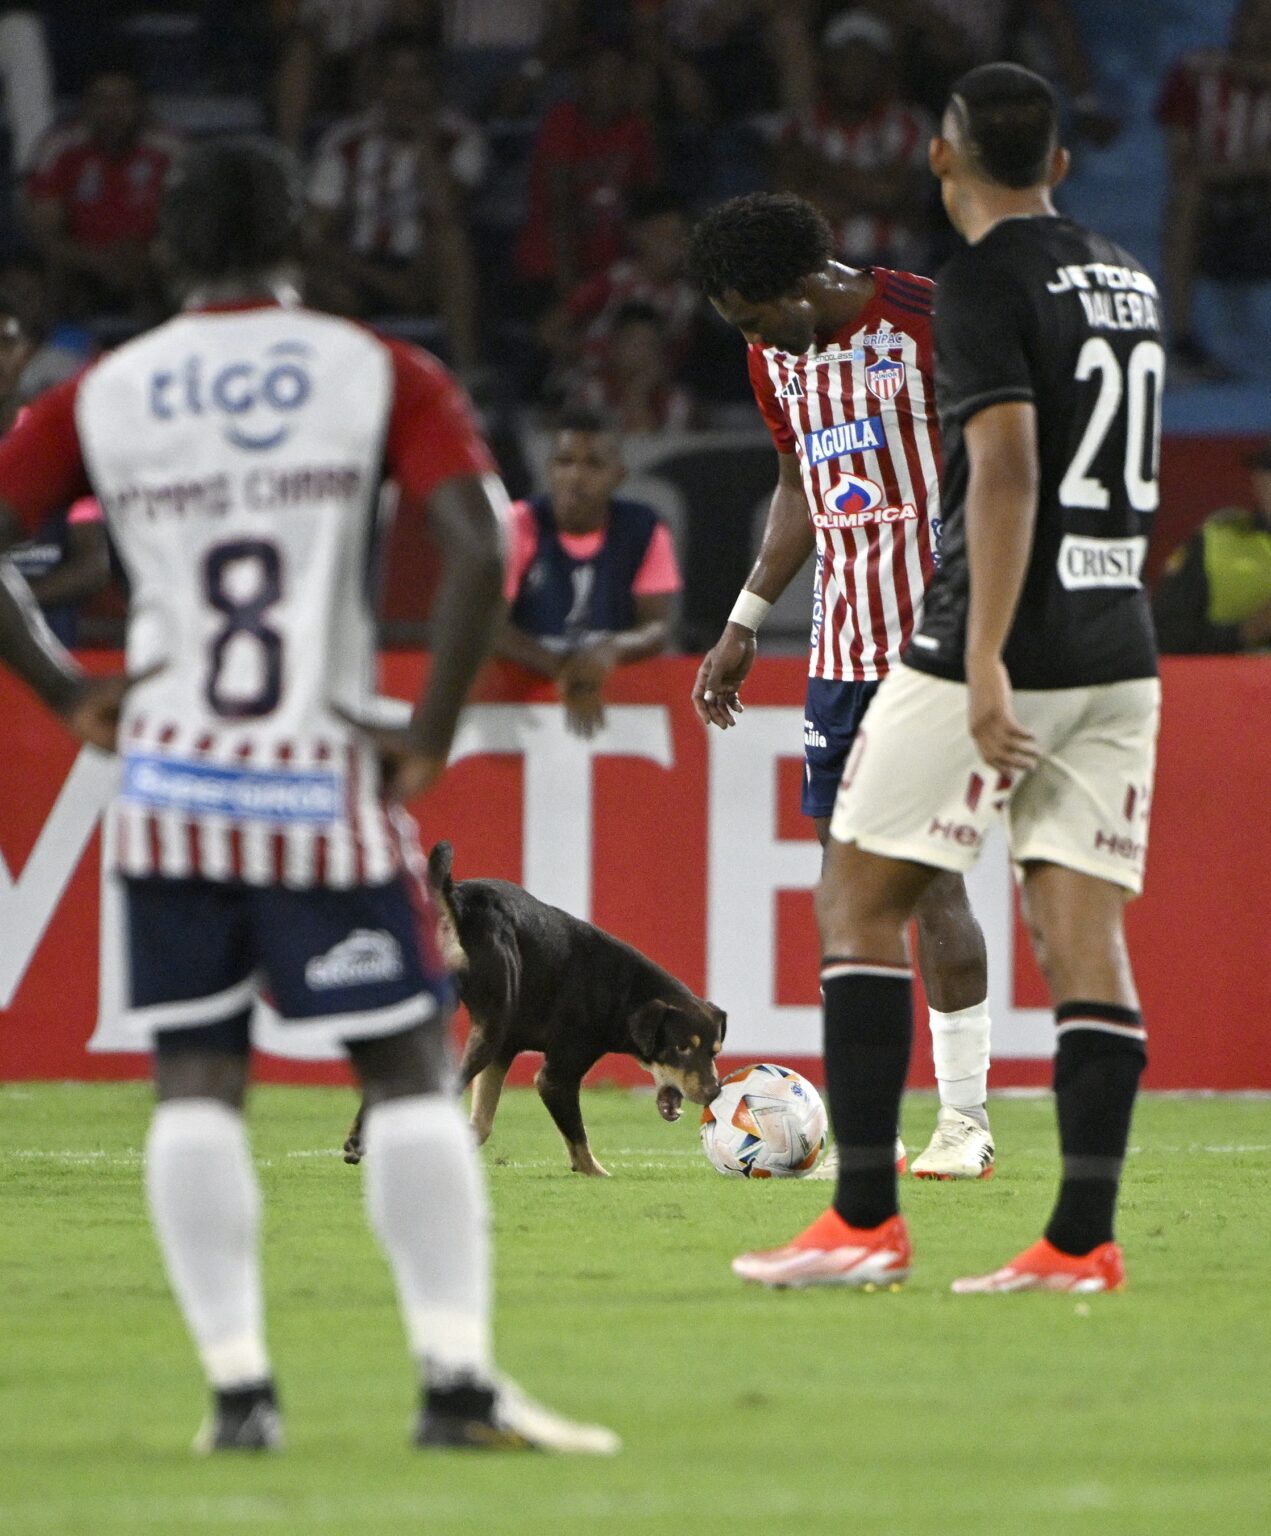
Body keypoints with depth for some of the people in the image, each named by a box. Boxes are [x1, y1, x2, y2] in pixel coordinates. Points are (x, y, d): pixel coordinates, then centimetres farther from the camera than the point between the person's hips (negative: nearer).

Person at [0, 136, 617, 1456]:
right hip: (324, 777, -2)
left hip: (169, 784, 2)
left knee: (194, 1083, 8)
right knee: (408, 1071, 4)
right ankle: (454, 1373, -3)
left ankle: (237, 1383, 3)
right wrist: (430, 736, -5)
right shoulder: (384, 379, 0)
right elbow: (479, 551, -12)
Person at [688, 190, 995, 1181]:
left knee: (930, 876, -8)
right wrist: (744, 627, 22)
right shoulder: (776, 358, 12)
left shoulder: (923, 321, -11)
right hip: (841, 645, 7)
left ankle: (965, 1119, 0)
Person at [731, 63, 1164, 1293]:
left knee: (858, 902, 3)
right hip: (1119, 654, 7)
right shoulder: (1125, 282, 14)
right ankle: (1081, 1239, -5)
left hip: (999, 651, -7)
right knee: (1082, 930, 3)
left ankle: (865, 1221, -2)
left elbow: (1006, 472, -21)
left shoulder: (985, 283, -10)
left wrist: (985, 667, -25)